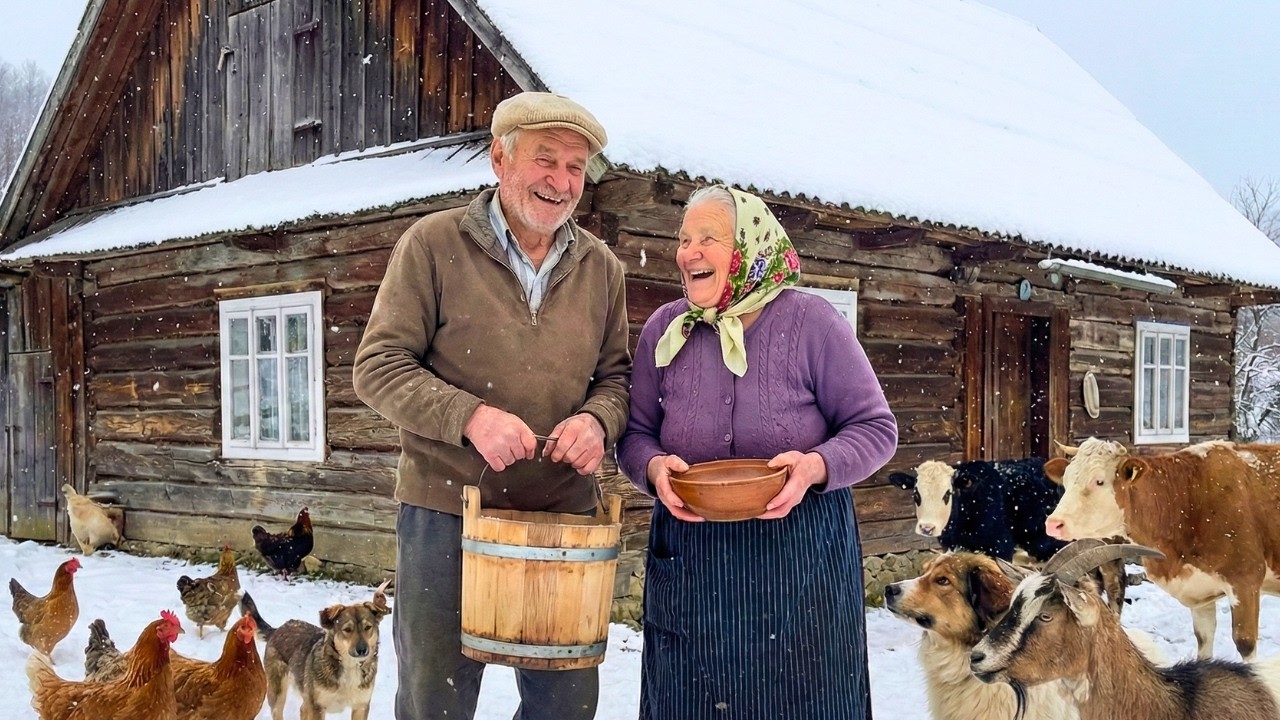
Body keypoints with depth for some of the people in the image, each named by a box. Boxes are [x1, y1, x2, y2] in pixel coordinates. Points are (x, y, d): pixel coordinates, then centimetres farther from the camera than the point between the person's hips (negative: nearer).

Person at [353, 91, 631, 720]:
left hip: (564, 518, 4)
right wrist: (470, 416, -22)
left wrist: (597, 420, -9)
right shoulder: (434, 244, -5)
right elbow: (377, 368, -7)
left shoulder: (601, 267, 7)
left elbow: (616, 374, 14)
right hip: (445, 512, -3)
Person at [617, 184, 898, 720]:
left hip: (801, 557, -2)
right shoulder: (665, 329, 3)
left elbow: (876, 428, -4)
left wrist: (817, 466, -22)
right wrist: (654, 467, -15)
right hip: (690, 560, 3)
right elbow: (634, 433, 8)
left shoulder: (811, 322, -6)